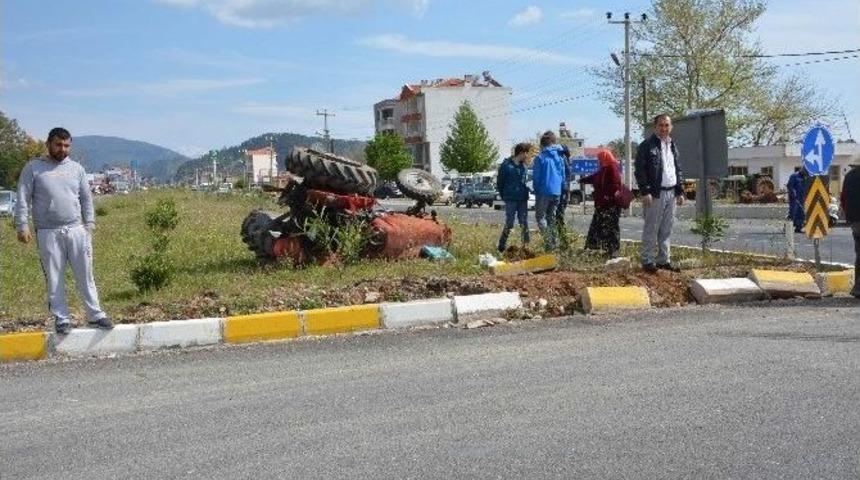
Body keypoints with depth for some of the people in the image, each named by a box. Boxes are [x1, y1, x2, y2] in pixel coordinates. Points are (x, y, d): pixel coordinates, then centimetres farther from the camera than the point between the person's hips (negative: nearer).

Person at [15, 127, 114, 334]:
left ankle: (95, 315, 10)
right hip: (48, 233, -2)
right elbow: (23, 200, -1)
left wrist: (89, 223, 4)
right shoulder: (33, 168, 2)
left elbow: (86, 198, 12)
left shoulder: (76, 169, 10)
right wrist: (22, 226, -8)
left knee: (85, 276, 4)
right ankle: (61, 319, 12)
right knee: (54, 279, 4)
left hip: (77, 230, 2)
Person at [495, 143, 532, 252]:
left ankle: (526, 245, 9)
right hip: (511, 200, -5)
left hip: (523, 199, 5)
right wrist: (504, 196, -1)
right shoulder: (506, 165, -6)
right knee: (509, 223, -5)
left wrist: (525, 192, 9)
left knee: (524, 223, 5)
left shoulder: (523, 166, 12)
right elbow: (499, 183, -2)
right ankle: (502, 245, 7)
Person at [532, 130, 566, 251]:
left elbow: (536, 176, -7)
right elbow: (563, 175, 11)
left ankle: (548, 241, -14)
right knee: (552, 217, 15)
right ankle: (553, 243, 15)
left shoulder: (540, 157, -9)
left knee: (540, 216, 2)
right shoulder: (559, 157, 6)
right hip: (556, 191, 5)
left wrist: (536, 190, 6)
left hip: (544, 191, -5)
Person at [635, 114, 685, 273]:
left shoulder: (673, 146, 17)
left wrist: (680, 191, 15)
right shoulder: (647, 146, -5)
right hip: (655, 194, -7)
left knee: (666, 230, 10)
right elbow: (639, 170, -10)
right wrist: (645, 191, -16)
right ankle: (648, 261, 4)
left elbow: (678, 170, 22)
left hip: (671, 193, 7)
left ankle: (663, 260, 18)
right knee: (651, 229, -3)